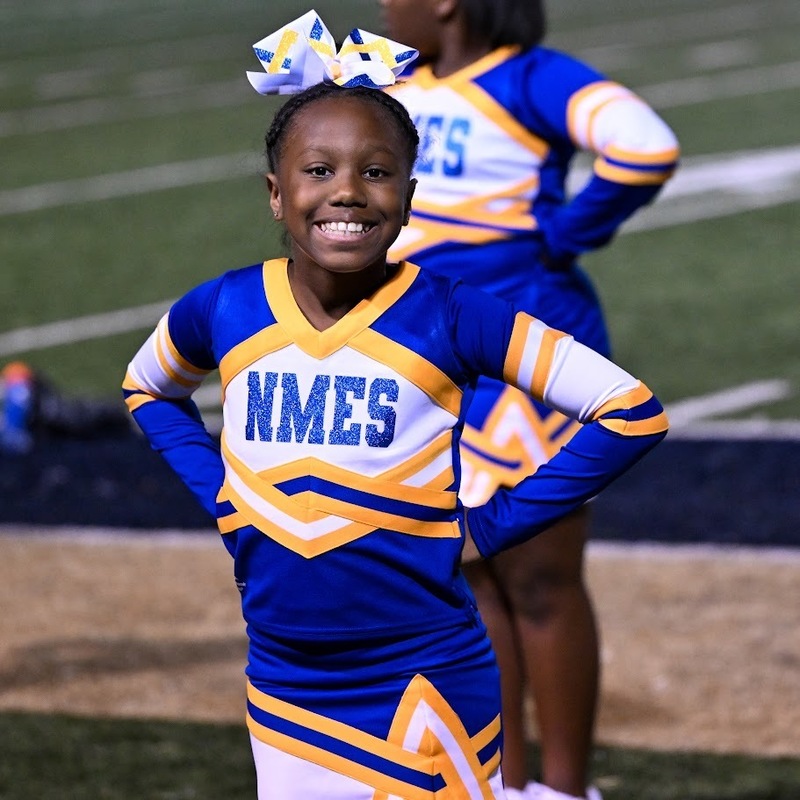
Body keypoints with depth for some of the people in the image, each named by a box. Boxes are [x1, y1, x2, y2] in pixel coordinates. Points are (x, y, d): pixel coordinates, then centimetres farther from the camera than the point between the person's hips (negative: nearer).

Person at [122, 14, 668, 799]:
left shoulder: (446, 318, -12)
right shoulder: (223, 313, -1)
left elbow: (632, 411, -11)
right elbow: (146, 387, 22)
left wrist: (490, 527, -10)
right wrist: (219, 493, 7)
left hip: (422, 686, -4)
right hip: (281, 682, 4)